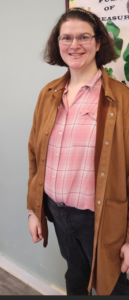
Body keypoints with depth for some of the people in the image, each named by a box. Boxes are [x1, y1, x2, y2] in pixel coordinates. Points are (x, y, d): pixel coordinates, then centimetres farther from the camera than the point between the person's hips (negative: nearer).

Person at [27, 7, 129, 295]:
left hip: (101, 218, -4)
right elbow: (36, 155, 6)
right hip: (57, 211, 5)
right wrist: (33, 209, 8)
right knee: (75, 277, 27)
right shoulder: (48, 94, 1)